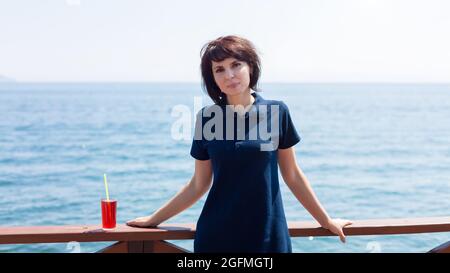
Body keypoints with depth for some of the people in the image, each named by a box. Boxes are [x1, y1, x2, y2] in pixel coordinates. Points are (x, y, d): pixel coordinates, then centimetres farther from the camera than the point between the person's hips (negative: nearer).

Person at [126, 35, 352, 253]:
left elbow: (292, 175, 4)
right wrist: (154, 219, 6)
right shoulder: (207, 117, -3)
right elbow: (198, 185, 5)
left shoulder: (277, 112, -5)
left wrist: (326, 221, 10)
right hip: (216, 235, 1)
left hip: (268, 233, 0)